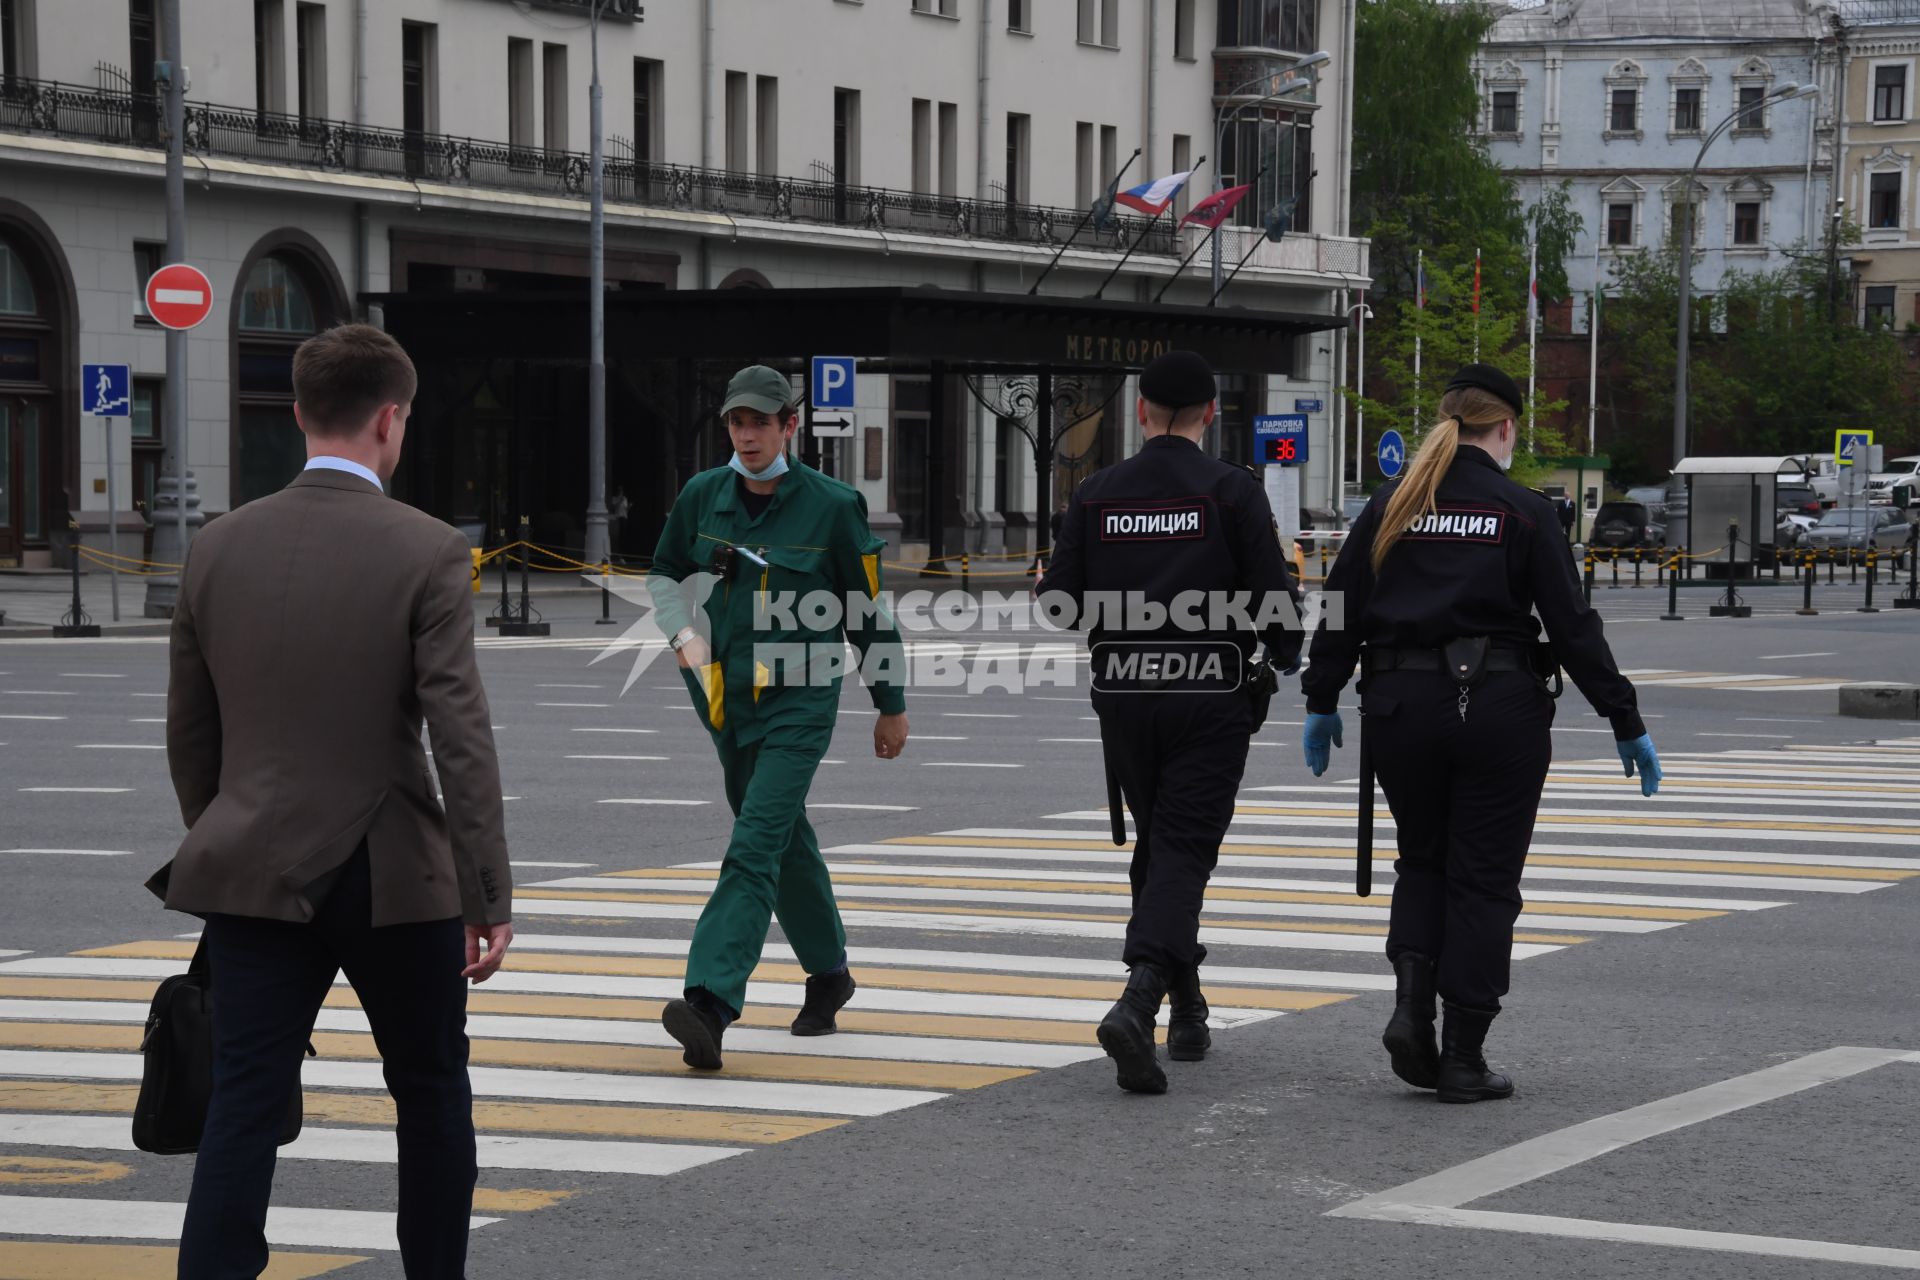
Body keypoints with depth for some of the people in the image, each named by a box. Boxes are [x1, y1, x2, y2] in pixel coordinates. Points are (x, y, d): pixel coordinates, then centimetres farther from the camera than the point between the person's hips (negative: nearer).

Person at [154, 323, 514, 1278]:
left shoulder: (219, 547, 2)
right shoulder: (426, 553, -11)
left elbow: (188, 732, 9)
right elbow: (461, 739, -15)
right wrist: (488, 898, -11)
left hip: (257, 878, 3)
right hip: (395, 877, -3)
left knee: (243, 1109, 0)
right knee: (430, 1093, 15)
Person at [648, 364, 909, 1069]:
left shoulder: (832, 506, -8)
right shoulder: (703, 496, 3)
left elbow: (869, 611, 0)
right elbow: (665, 574, 20)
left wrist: (891, 706, 6)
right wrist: (685, 633, 0)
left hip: (799, 700, -5)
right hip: (725, 693, 5)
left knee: (755, 846, -17)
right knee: (784, 838, 19)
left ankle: (710, 1003, -27)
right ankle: (828, 973, 38)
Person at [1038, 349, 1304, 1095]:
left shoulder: (1097, 495, 2)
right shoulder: (1231, 491, -7)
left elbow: (1057, 603, 1)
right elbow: (1275, 597, -8)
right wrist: (1284, 655, 13)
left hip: (1125, 697, 3)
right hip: (1210, 698, -3)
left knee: (1157, 845, 18)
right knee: (1184, 851, -4)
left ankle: (1187, 1011, 26)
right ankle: (1138, 1000, -24)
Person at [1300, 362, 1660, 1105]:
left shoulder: (1390, 508, 6)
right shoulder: (1522, 513, -3)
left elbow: (1340, 611, 6)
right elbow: (1573, 625, -5)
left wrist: (1321, 703, 16)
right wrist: (1625, 723, -1)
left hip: (1400, 707, 3)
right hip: (1498, 707, -3)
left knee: (1421, 861, 20)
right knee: (1483, 879, 5)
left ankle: (1411, 1005, -1)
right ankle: (1463, 1058, 5)